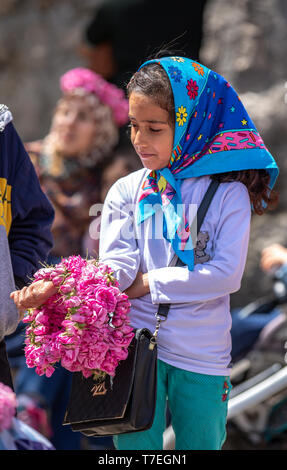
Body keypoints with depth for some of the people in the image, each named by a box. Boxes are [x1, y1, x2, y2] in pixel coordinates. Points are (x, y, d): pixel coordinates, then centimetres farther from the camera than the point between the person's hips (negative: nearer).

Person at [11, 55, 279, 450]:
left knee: (199, 445, 9)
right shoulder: (127, 192, 5)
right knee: (134, 446, 3)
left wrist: (147, 282, -10)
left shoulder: (227, 193, -3)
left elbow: (227, 274, -12)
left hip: (202, 356, -1)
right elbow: (117, 267, -6)